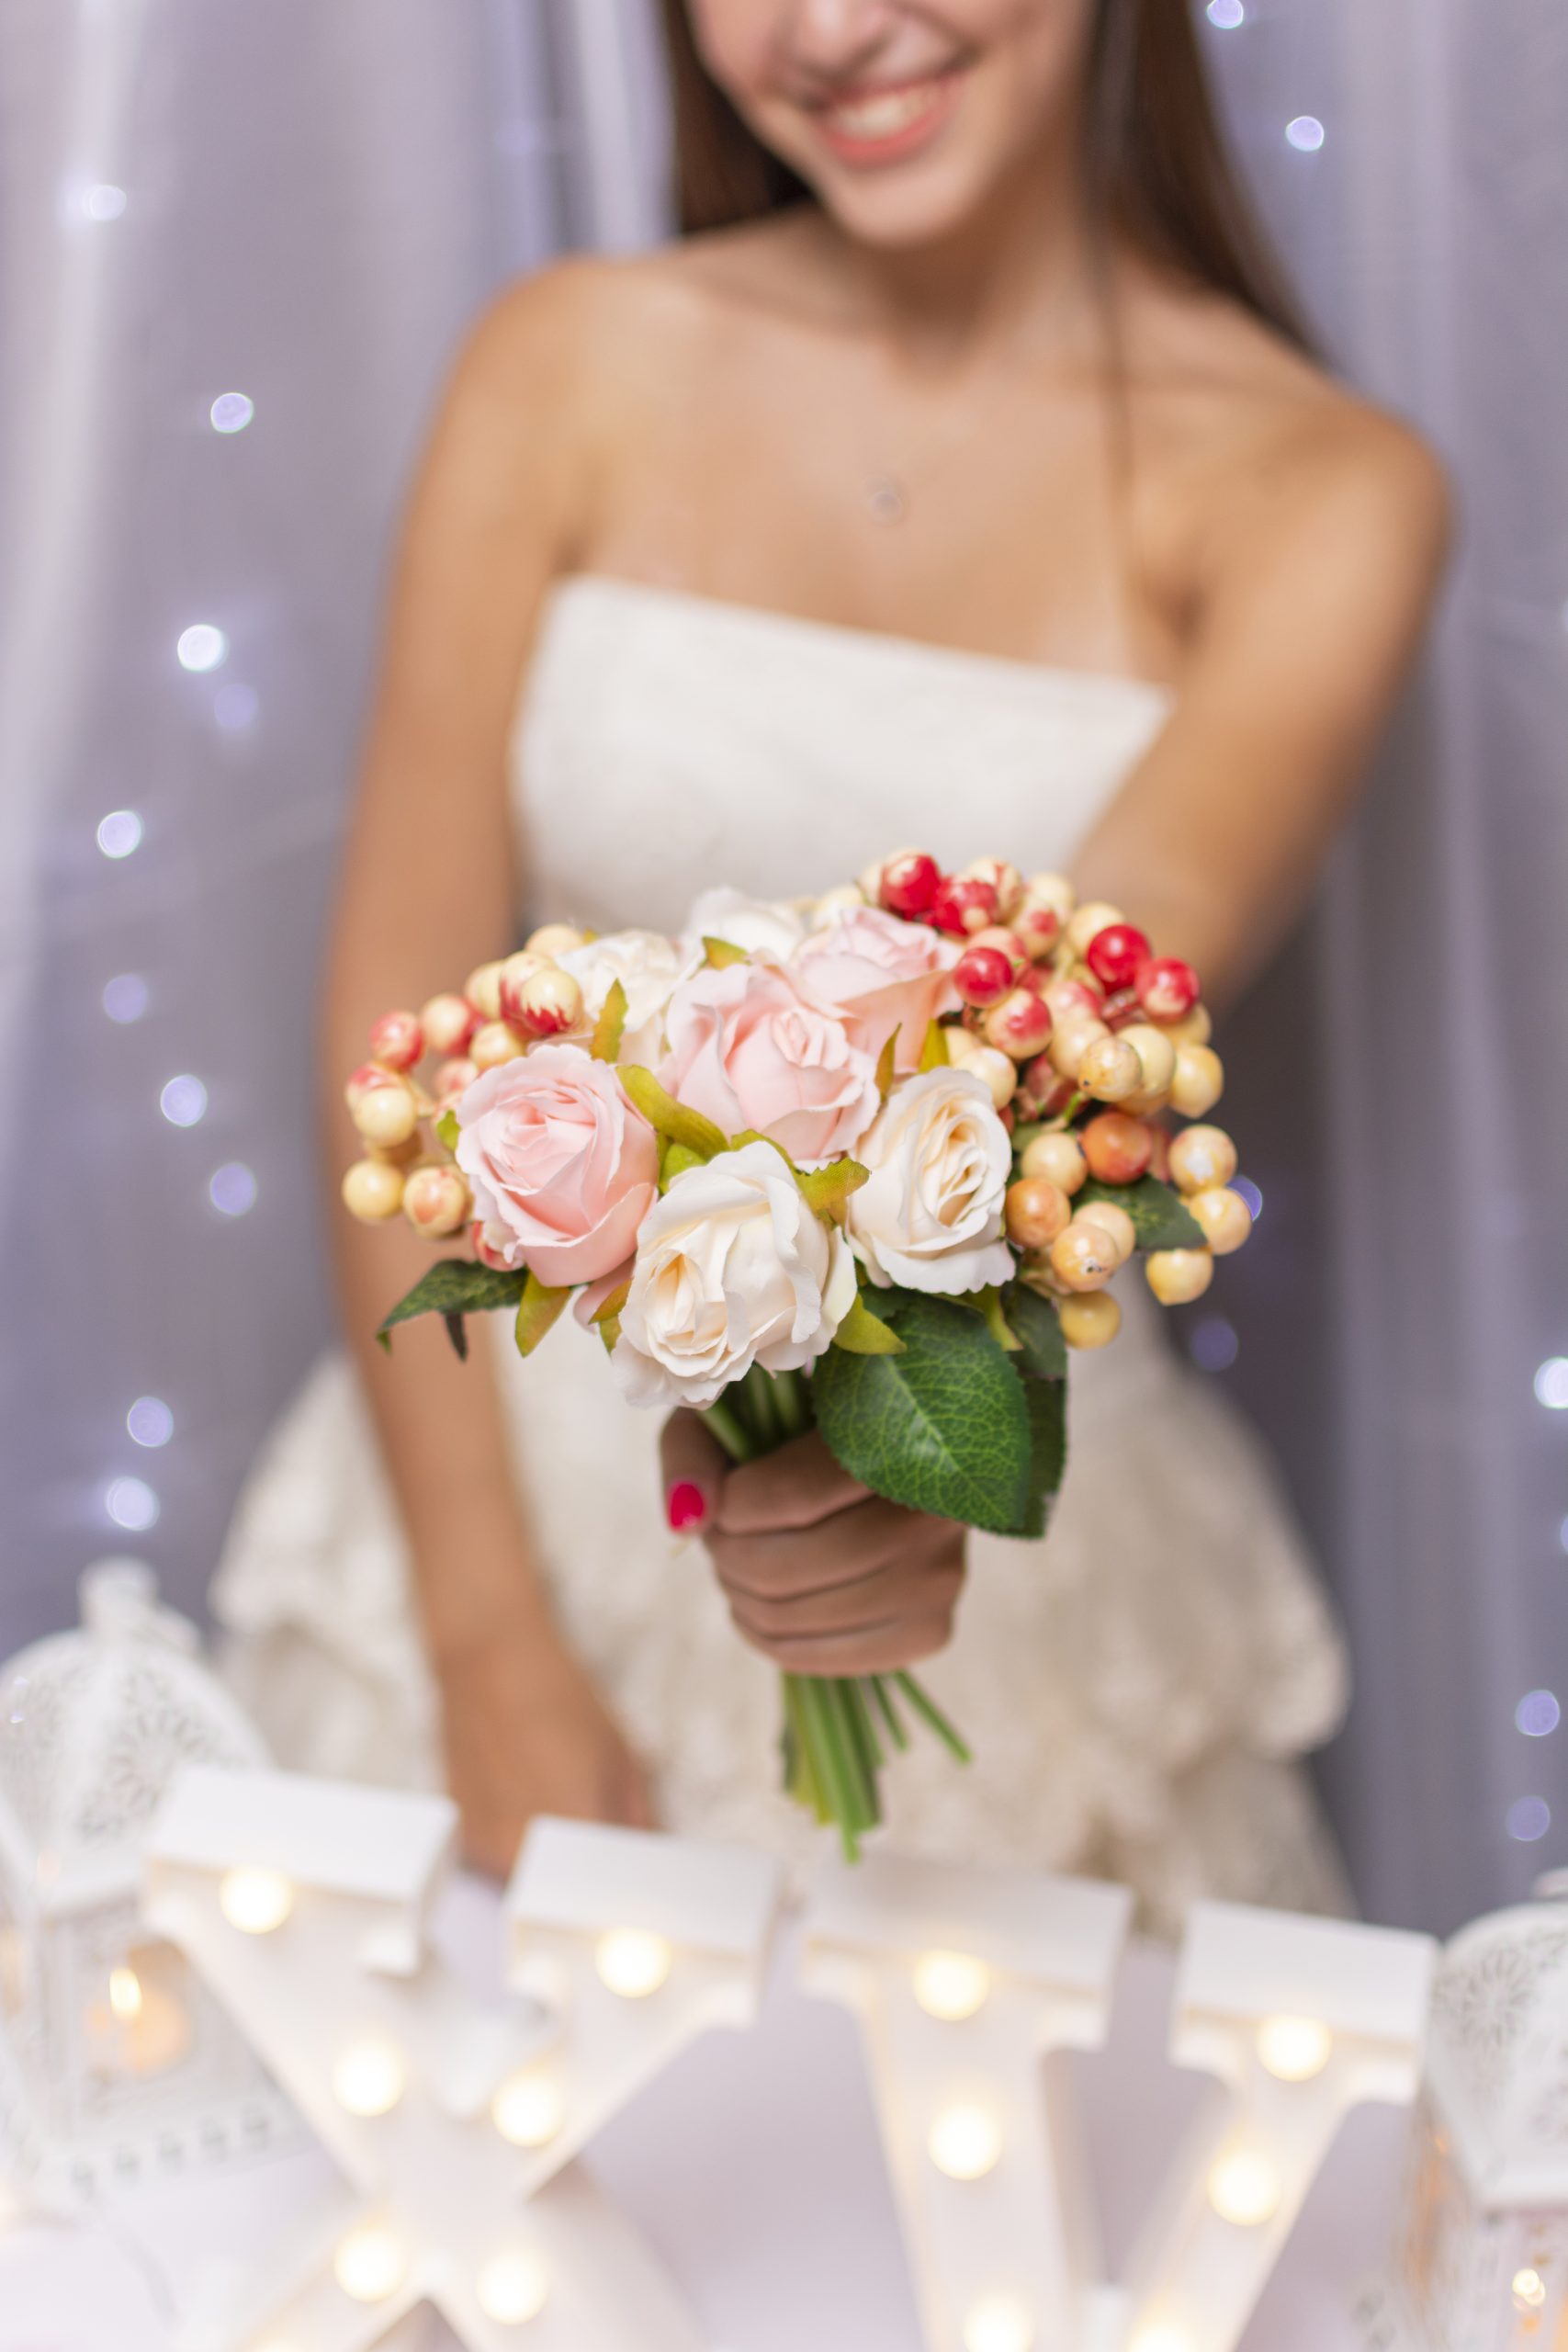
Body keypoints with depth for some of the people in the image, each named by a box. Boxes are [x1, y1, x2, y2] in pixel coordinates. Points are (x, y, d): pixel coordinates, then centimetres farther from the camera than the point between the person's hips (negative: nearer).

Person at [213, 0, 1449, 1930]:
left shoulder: (1311, 486, -7)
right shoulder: (570, 369, -3)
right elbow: (398, 998, -5)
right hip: (520, 1479, 2)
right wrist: (492, 1651, -10)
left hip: (1007, 1543, -1)